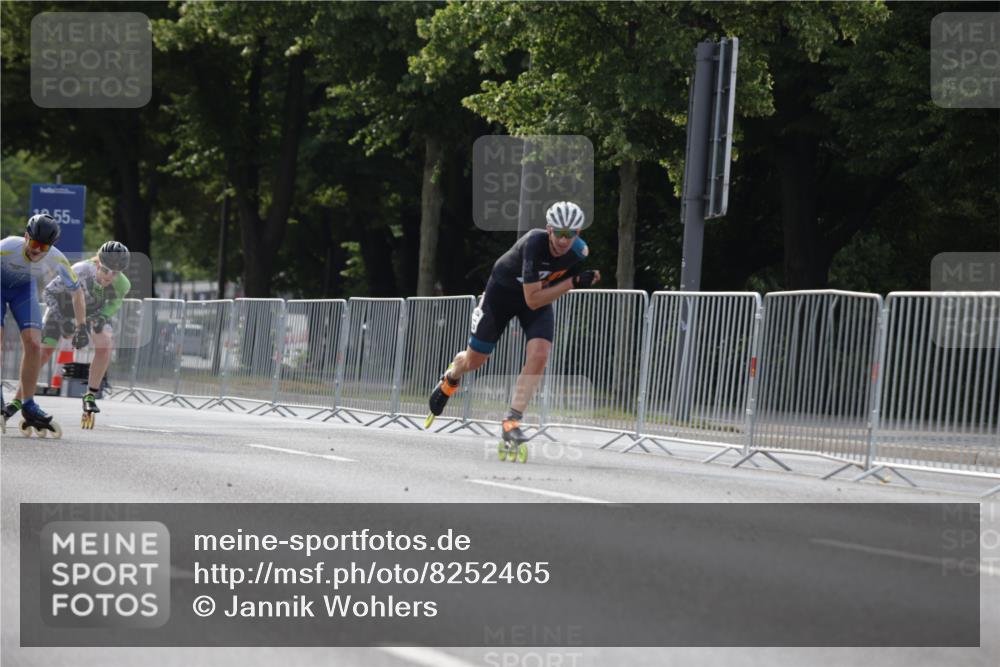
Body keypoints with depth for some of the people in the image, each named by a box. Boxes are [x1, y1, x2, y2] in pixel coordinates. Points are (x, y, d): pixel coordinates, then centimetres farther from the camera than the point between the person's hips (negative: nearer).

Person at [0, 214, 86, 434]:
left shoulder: (55, 259, -27)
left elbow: (76, 290, -13)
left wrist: (81, 326, -17)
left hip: (24, 288, 3)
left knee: (34, 344, -10)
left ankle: (28, 406, 1)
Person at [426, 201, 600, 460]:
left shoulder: (579, 252, -21)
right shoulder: (535, 244, -38)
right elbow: (533, 300, -38)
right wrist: (573, 283, -41)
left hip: (540, 294, 3)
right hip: (503, 290, -3)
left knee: (539, 356, -22)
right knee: (475, 360, 9)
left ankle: (512, 421, -13)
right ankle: (451, 378, 47)